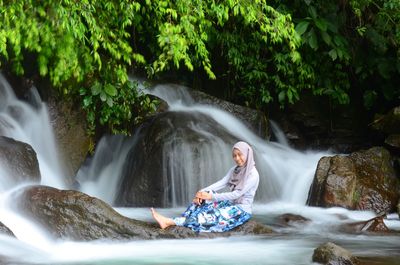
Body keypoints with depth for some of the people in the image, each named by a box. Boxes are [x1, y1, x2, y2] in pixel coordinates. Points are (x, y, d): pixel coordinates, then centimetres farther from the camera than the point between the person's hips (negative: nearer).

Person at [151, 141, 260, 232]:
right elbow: (220, 183, -4)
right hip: (232, 205, 7)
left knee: (214, 215, -30)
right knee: (202, 202, -14)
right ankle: (168, 221, -28)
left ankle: (171, 222, -36)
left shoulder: (253, 174, -15)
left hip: (243, 210, -7)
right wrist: (202, 192, -22)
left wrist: (211, 196, -24)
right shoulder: (234, 171, 9)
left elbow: (237, 194, -22)